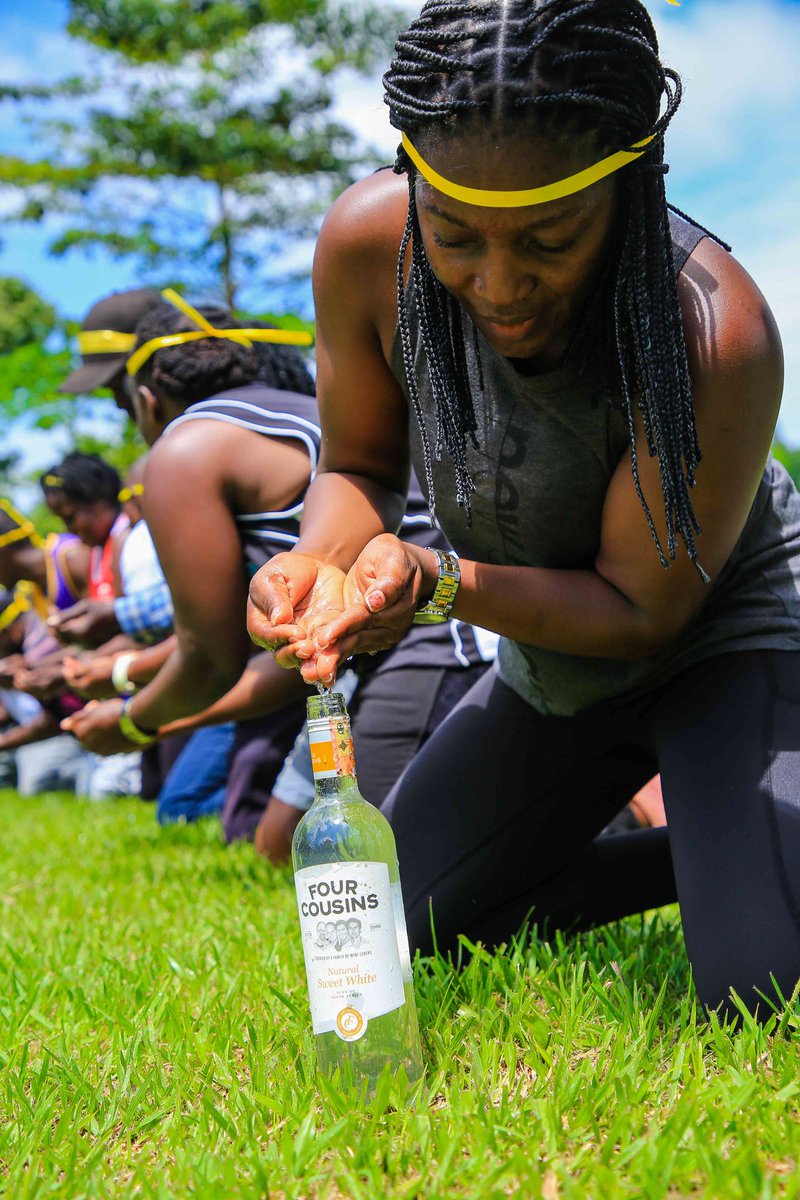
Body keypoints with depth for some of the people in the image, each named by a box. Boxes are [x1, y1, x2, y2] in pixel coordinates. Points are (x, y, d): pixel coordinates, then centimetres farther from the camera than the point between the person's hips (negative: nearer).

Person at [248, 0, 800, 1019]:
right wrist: (319, 564, -29)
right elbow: (359, 465, -6)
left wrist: (438, 583, -37)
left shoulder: (717, 334, -35)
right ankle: (689, 847, 20)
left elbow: (641, 609, -23)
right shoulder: (367, 245, -22)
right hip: (552, 662, 5)